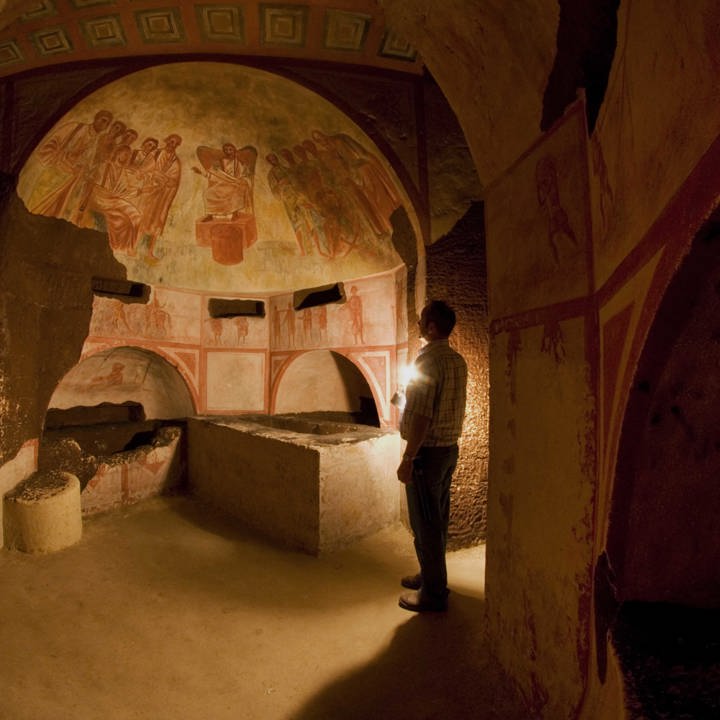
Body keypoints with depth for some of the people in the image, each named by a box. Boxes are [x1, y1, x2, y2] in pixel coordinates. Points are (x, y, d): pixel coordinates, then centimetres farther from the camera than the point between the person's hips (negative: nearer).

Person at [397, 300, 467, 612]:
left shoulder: (427, 360, -19)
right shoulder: (458, 361, 7)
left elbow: (421, 417, -23)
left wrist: (407, 460, -19)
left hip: (428, 451, -9)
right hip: (449, 448, 9)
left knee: (425, 524, 3)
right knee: (438, 520, 19)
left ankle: (433, 593, 14)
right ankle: (431, 575, 34)